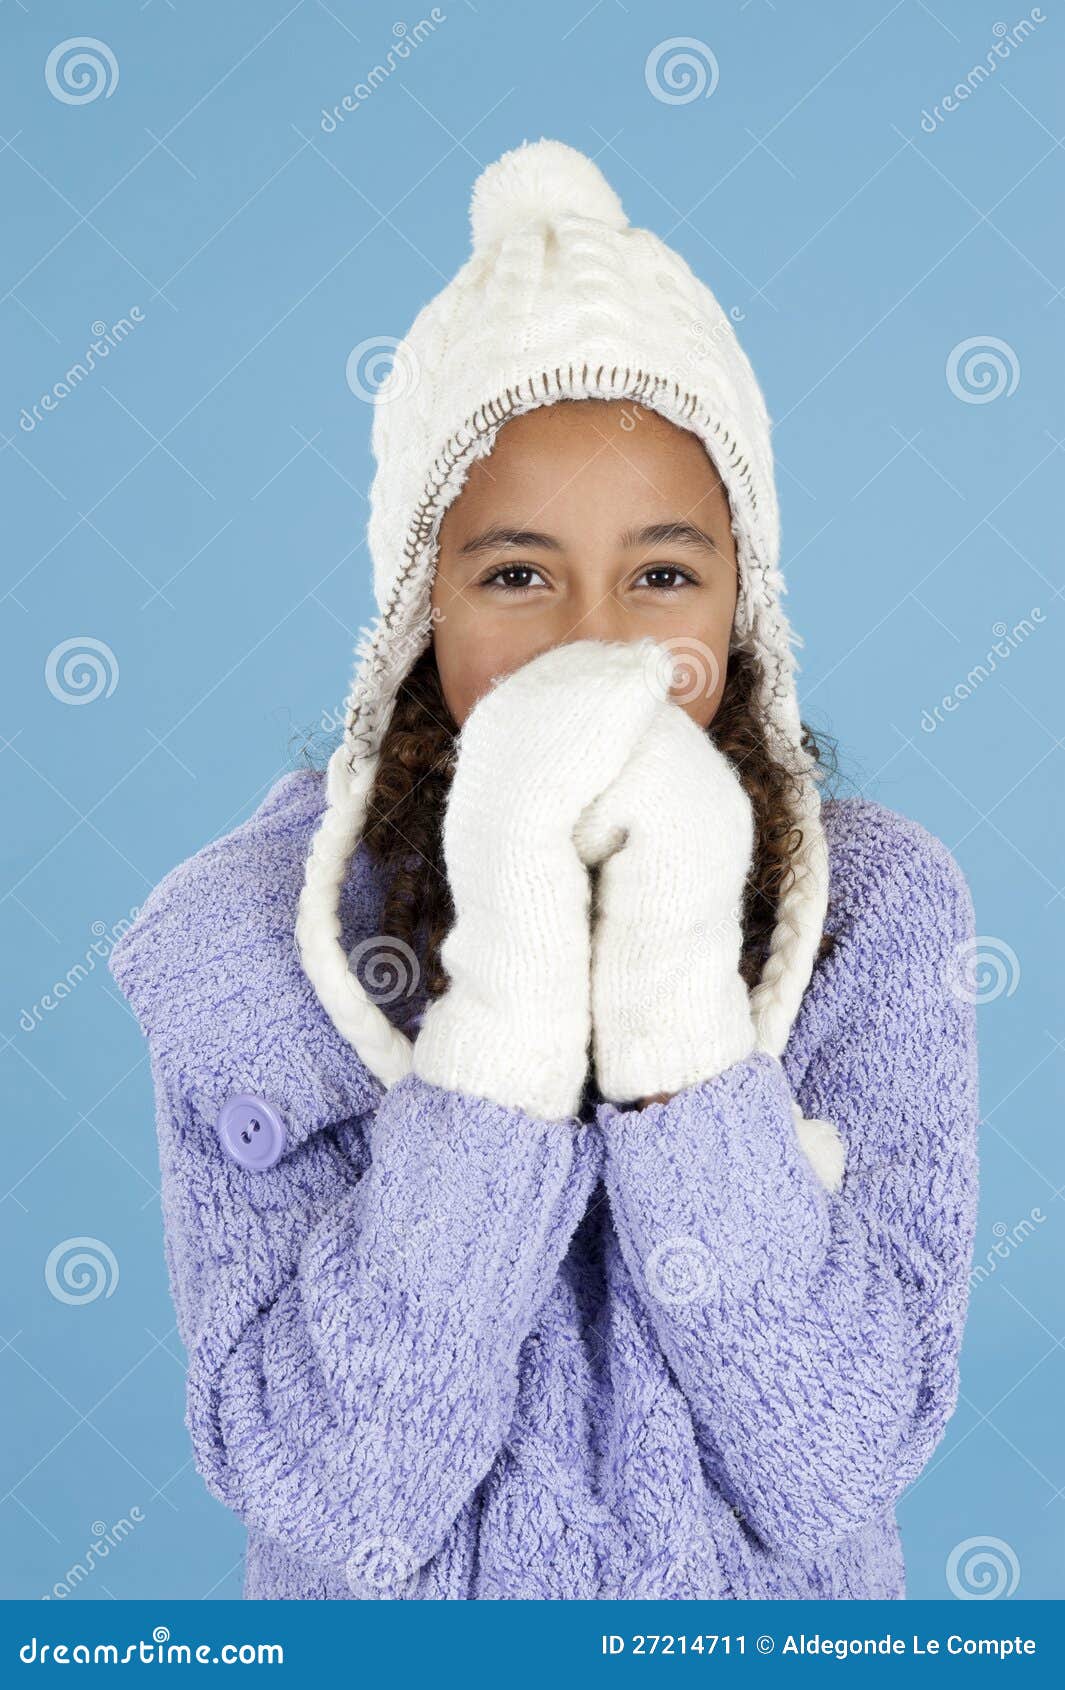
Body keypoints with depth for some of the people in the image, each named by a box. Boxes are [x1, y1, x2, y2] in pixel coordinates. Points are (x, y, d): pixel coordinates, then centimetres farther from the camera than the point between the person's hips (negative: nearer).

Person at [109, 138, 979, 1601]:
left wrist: (677, 1005, -32)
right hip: (387, 1638, 0)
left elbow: (835, 1476, -21)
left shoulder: (878, 915, -16)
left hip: (773, 1612, 1)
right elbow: (326, 1501, -24)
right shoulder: (247, 945, -18)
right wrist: (512, 995, -33)